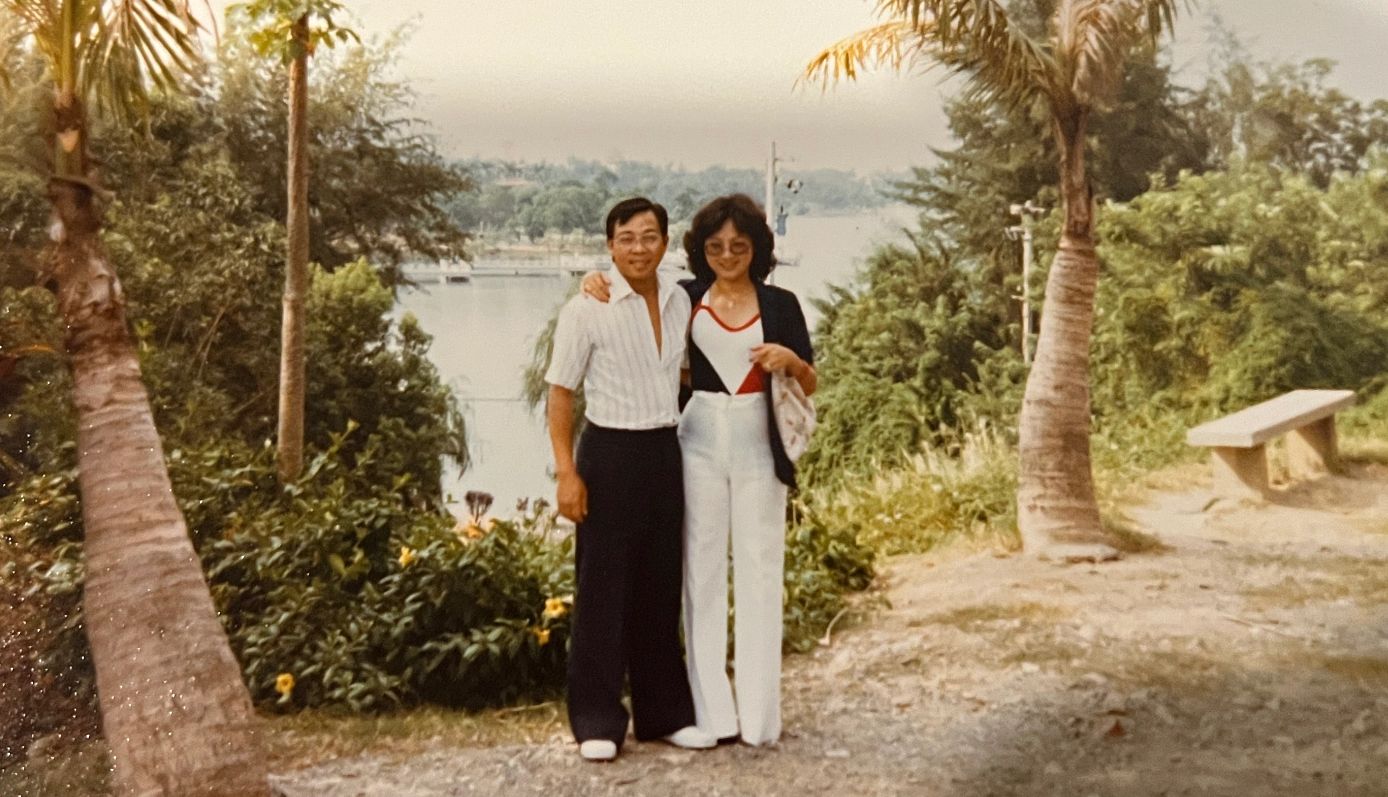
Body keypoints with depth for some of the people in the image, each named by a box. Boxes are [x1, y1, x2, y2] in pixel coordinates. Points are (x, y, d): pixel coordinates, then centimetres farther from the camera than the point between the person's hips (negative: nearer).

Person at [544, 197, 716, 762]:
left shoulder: (680, 302, 5)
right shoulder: (586, 309, -10)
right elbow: (560, 393, -8)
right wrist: (567, 472, -14)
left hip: (664, 452, 5)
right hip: (610, 452, -5)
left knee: (661, 588, 12)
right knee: (603, 590, 1)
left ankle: (665, 713, 24)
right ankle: (596, 722, 12)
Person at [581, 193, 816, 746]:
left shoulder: (780, 304, 4)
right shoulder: (684, 299, 3)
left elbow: (810, 386, 8)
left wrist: (791, 360, -13)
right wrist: (598, 285, -7)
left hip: (758, 444, 0)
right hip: (699, 441, 0)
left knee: (758, 572, 3)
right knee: (702, 570, 3)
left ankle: (759, 715, 11)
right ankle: (712, 712, 12)